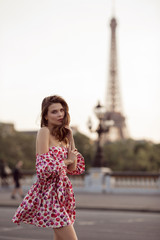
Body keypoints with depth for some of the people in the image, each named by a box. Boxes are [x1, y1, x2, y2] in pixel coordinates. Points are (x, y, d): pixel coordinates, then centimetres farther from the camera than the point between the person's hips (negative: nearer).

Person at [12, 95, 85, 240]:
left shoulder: (63, 134, 13)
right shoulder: (44, 131, -10)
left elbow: (73, 169, 12)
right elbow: (45, 168, -18)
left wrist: (70, 138, 4)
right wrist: (66, 161, -5)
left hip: (63, 191, 8)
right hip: (50, 192, -8)